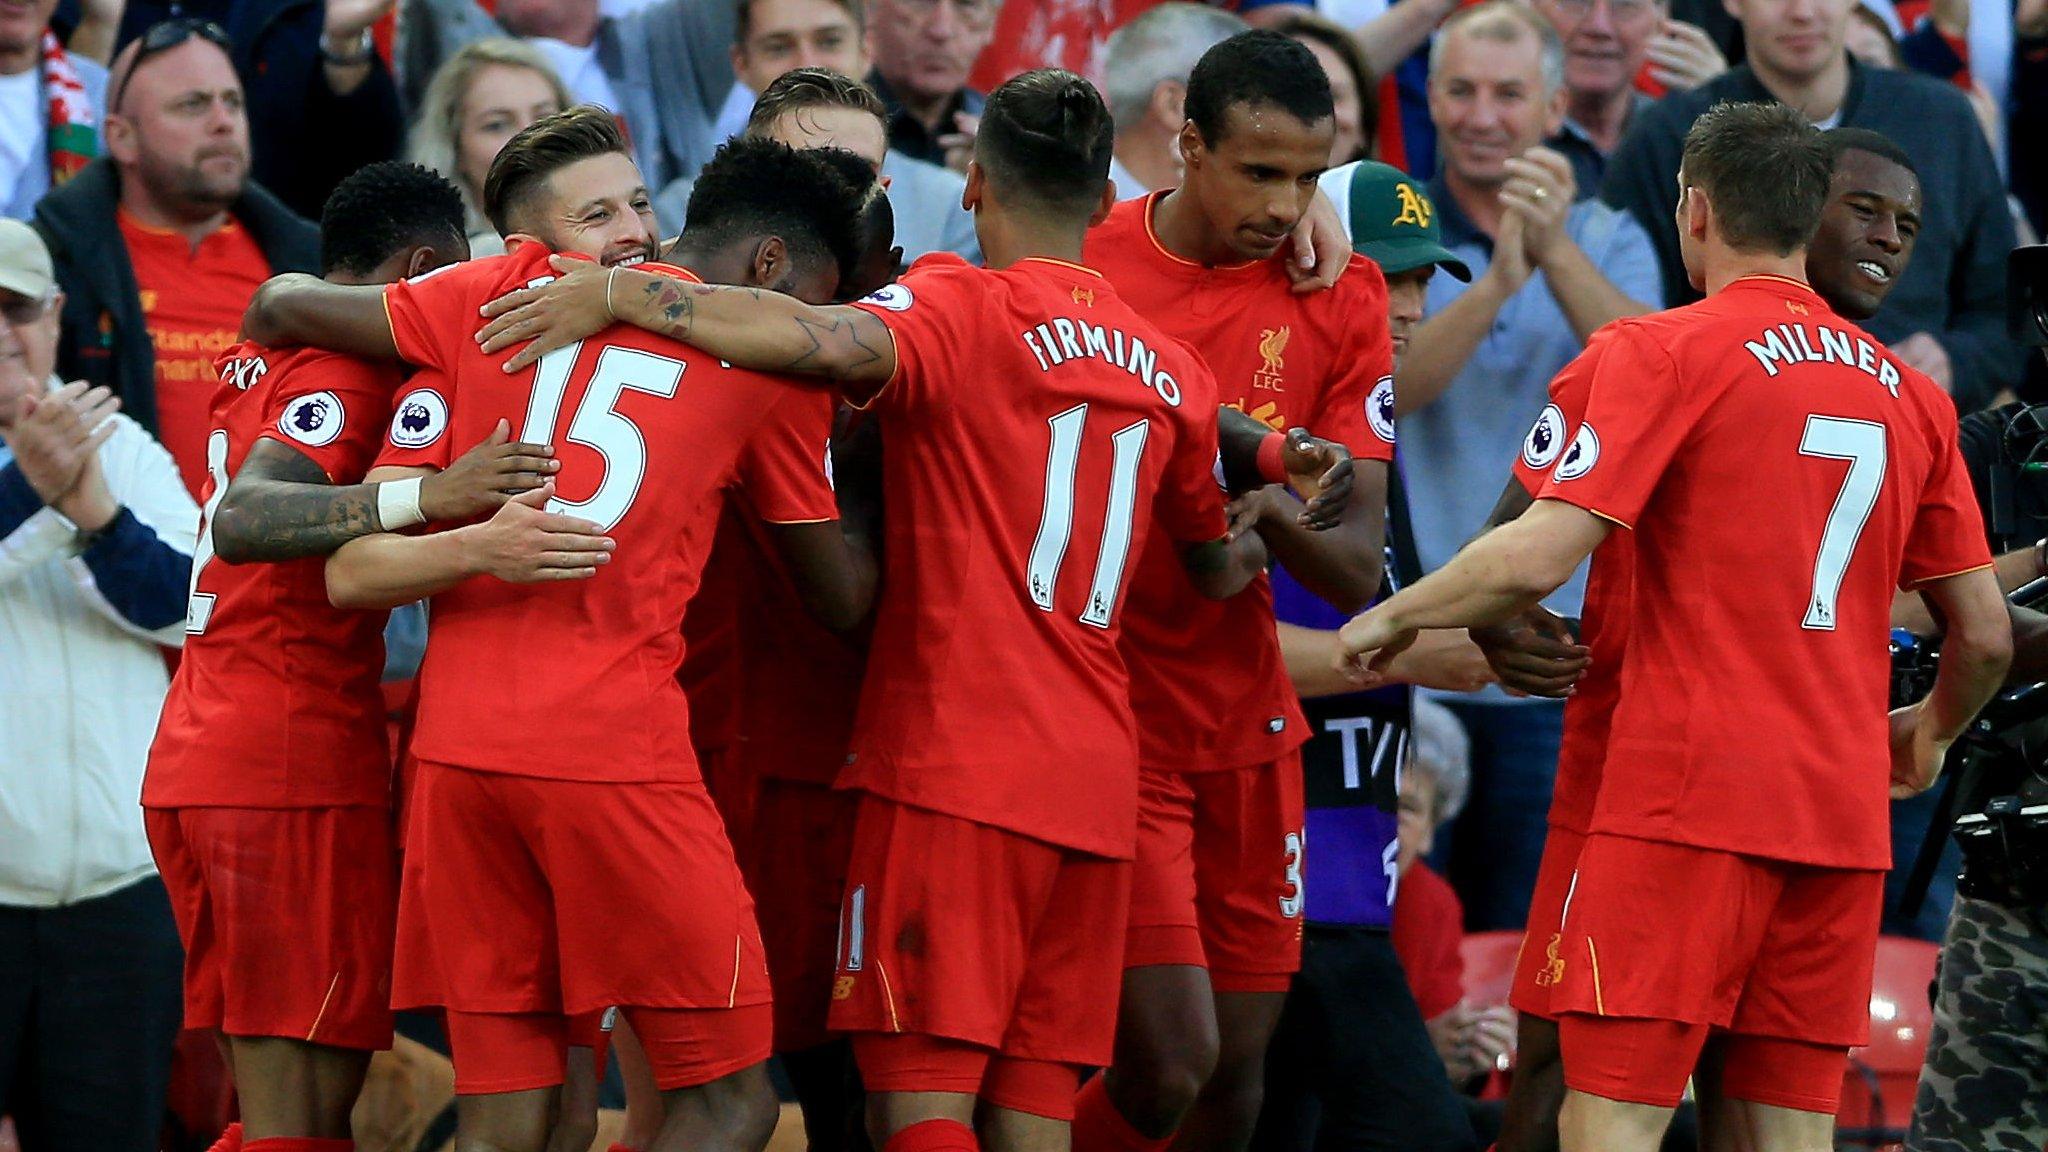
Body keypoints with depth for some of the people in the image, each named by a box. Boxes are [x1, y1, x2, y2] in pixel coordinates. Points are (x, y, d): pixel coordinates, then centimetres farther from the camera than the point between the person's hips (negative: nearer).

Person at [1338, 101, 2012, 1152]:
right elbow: (1986, 633, 15)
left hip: (1688, 792, -6)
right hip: (1843, 814, 6)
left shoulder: (1661, 354, -4)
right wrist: (1929, 735, 35)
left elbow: (1536, 560, -14)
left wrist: (1391, 617, 3)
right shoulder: (1909, 392, 13)